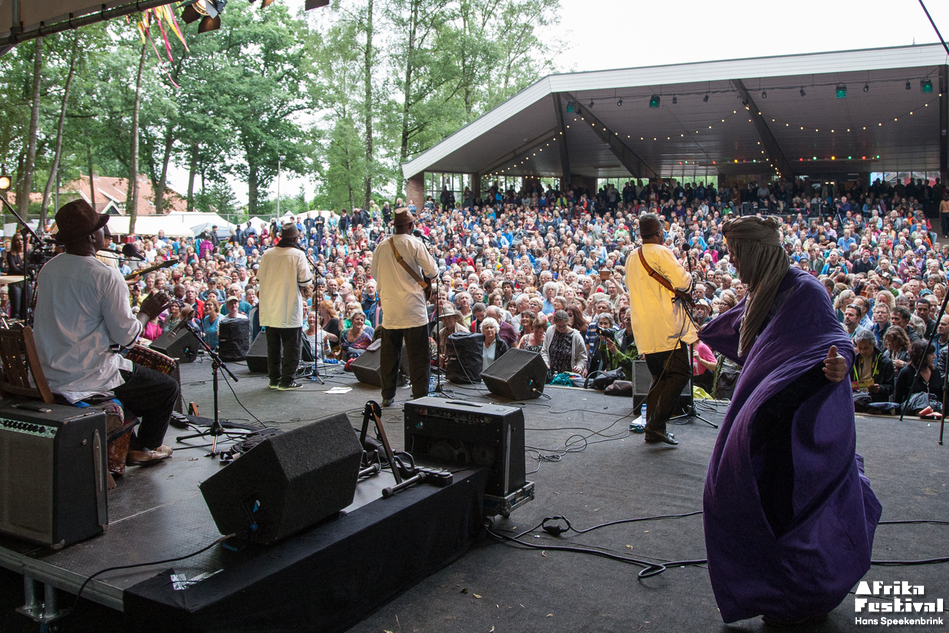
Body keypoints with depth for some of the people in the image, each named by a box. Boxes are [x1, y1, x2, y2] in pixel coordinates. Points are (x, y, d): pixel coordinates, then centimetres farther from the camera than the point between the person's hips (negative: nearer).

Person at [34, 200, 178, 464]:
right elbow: (125, 335, -16)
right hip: (86, 378, -8)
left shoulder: (48, 268, 3)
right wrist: (146, 313, 2)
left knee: (132, 375, 32)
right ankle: (145, 447, 25)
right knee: (167, 388, 11)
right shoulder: (106, 276, -20)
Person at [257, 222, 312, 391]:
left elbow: (260, 276, 10)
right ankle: (287, 381, 4)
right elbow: (305, 281, -13)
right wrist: (306, 289, 7)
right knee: (291, 346, 5)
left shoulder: (267, 254, 1)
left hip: (269, 308, 5)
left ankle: (274, 379, 22)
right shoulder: (298, 254, -11)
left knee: (273, 345, 15)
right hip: (290, 309, -5)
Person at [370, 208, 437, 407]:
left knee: (389, 353, 12)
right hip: (412, 308, -4)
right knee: (417, 355, 1)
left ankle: (387, 396, 18)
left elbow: (375, 274, 15)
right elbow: (432, 271, -7)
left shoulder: (381, 246, 4)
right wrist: (422, 274, 14)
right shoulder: (415, 244, -8)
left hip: (389, 309, 4)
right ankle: (420, 396, 3)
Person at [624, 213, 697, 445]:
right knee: (680, 372, -3)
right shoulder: (660, 252, -10)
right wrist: (688, 277, 5)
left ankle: (652, 430, 12)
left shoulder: (632, 257, 16)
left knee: (660, 376, 15)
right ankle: (658, 423, -10)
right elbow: (681, 282, -17)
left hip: (643, 327, 8)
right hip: (665, 325, -8)